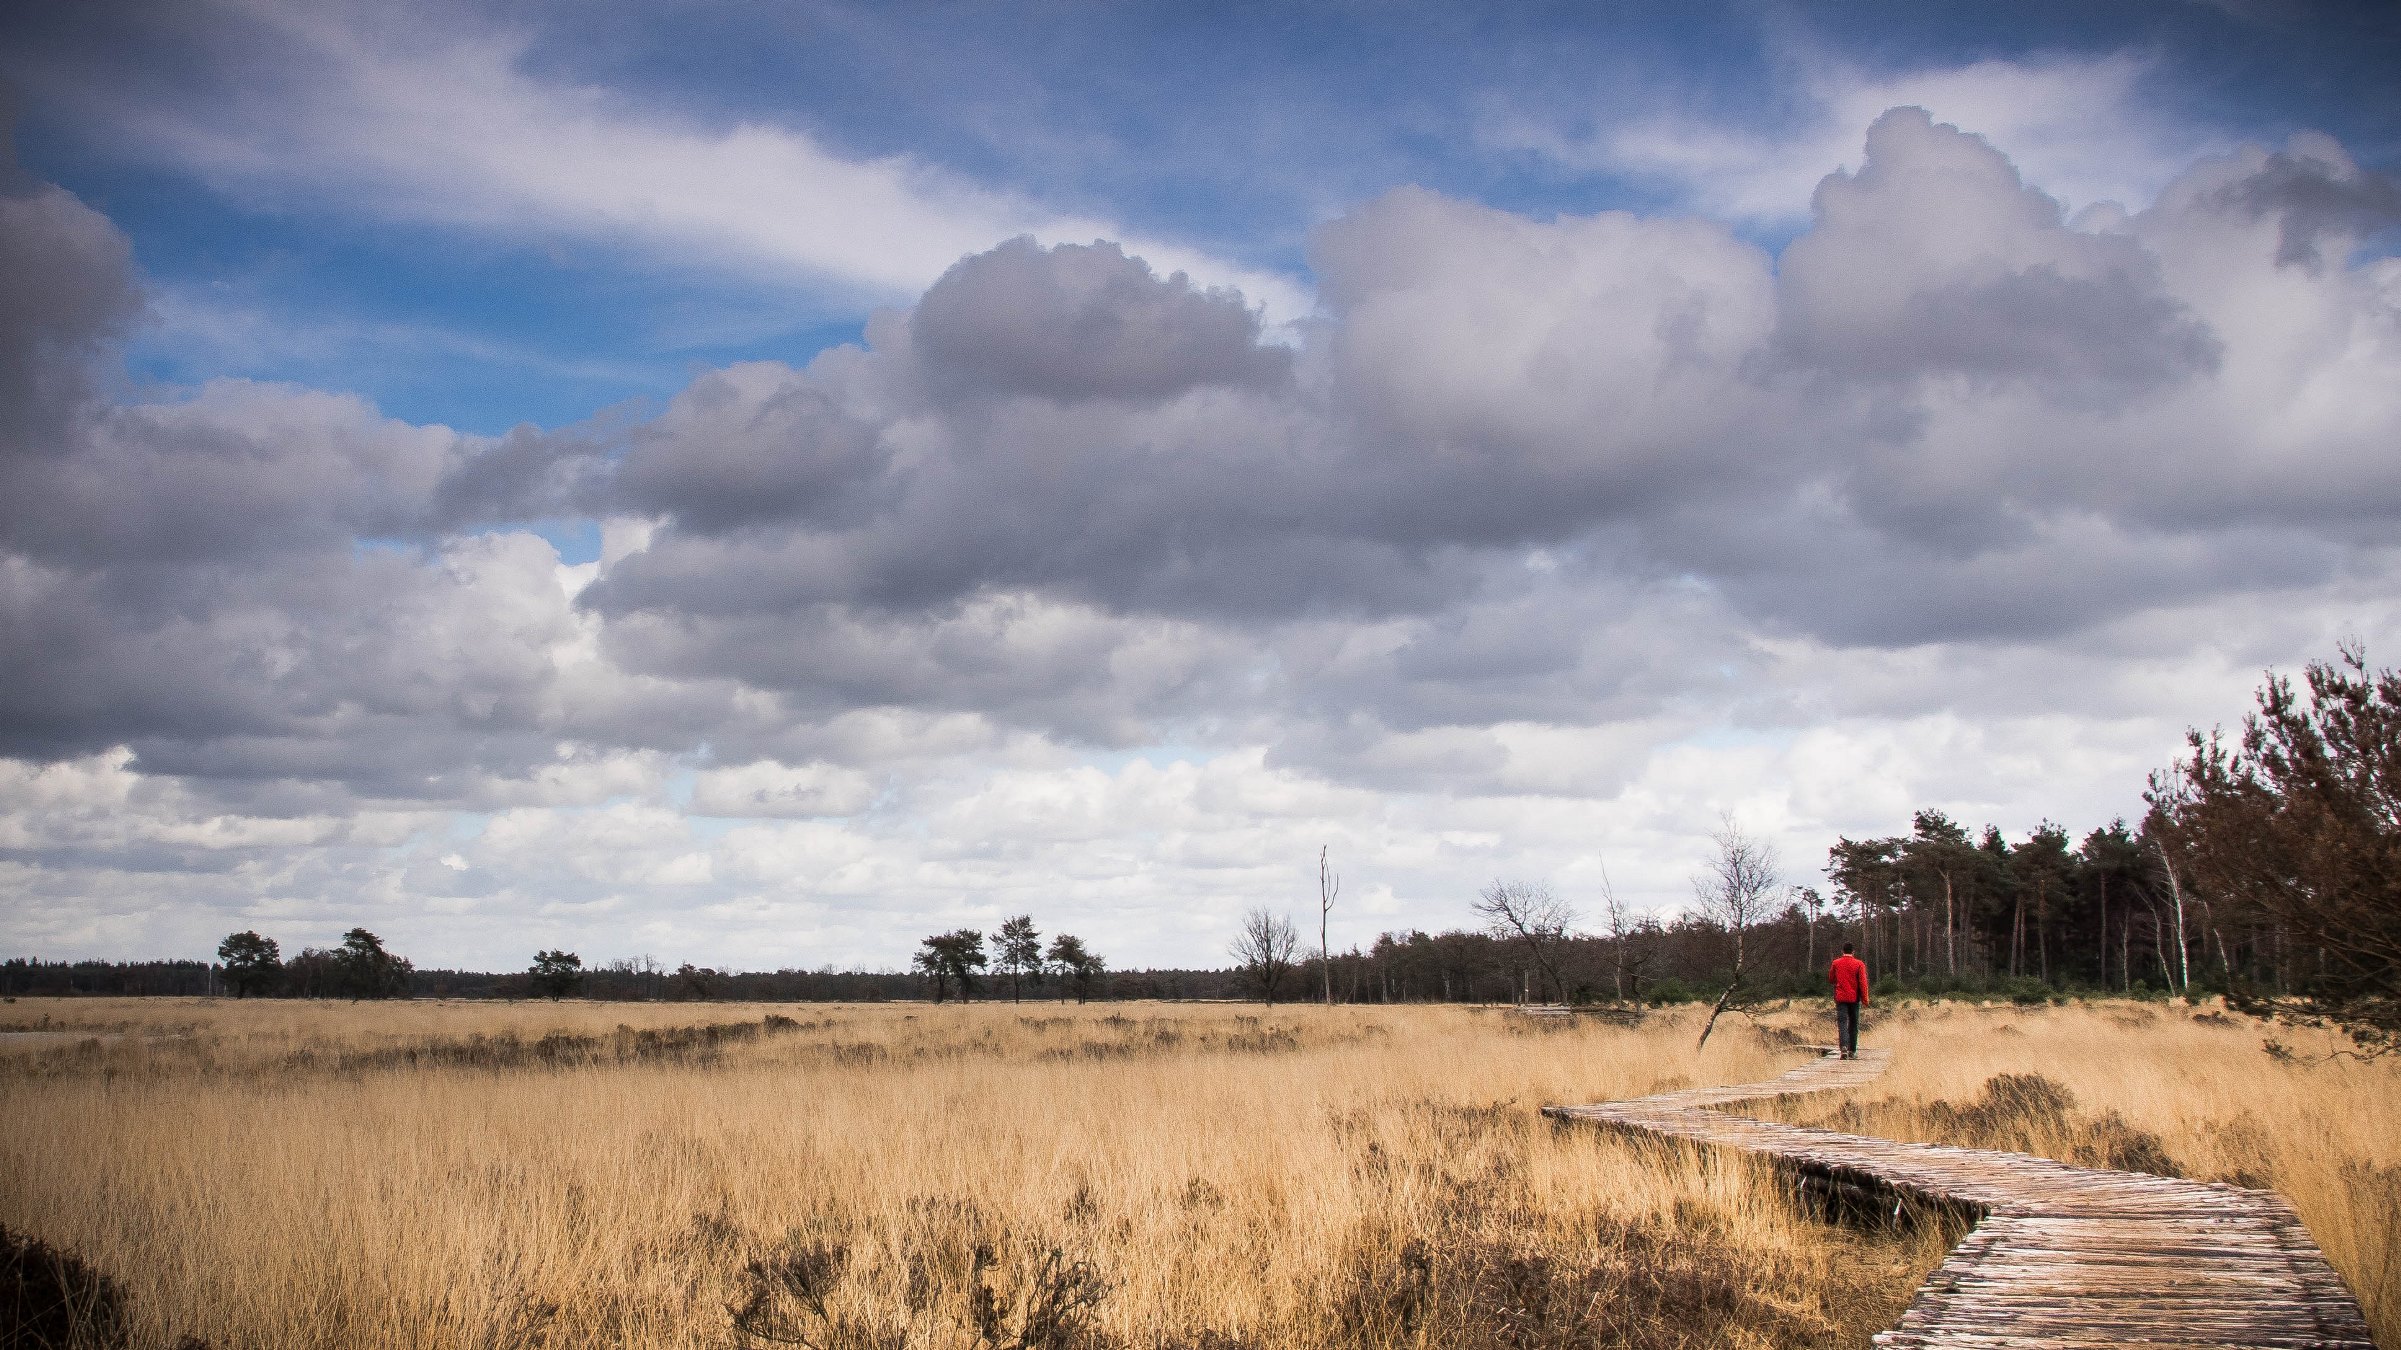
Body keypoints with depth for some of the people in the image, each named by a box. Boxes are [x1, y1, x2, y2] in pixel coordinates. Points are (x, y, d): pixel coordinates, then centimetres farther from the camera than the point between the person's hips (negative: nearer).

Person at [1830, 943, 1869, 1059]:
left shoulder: (1836, 963, 1)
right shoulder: (1859, 964, -3)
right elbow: (1863, 982, -7)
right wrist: (1865, 999, -4)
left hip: (1840, 997, 0)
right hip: (1854, 998, 0)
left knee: (1842, 1023, -5)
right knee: (1853, 1024, 12)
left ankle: (1843, 1047, -27)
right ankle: (1852, 1051, 15)